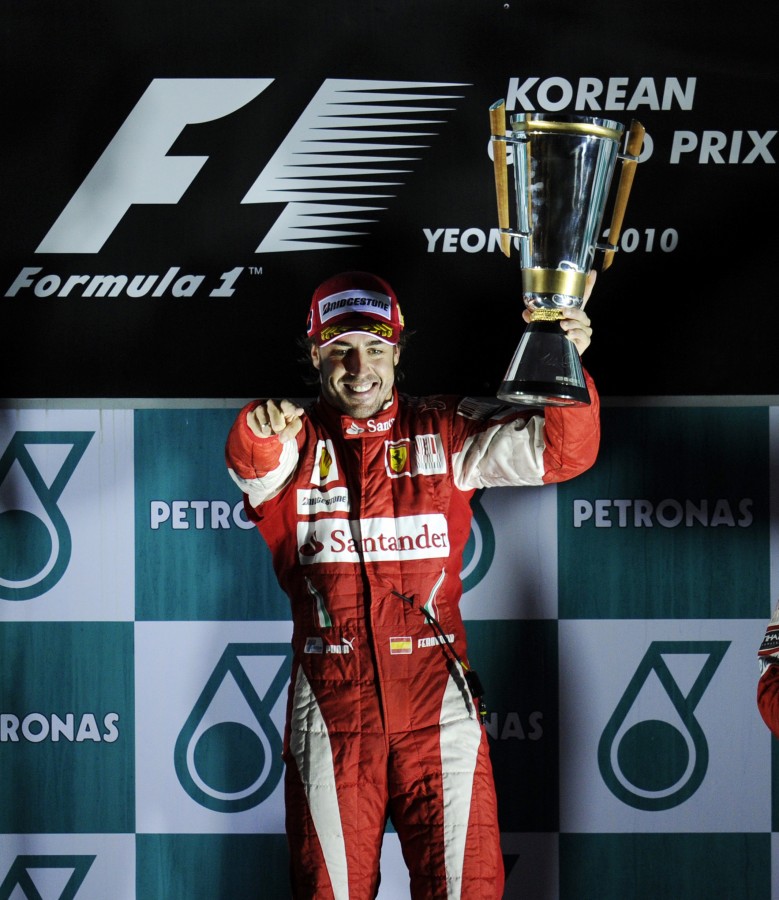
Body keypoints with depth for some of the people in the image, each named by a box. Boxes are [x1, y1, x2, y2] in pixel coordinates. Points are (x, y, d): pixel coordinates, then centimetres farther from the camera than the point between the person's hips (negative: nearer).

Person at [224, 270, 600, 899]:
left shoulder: (442, 434, 7)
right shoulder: (296, 441, 5)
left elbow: (562, 452, -3)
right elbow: (254, 468, -19)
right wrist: (258, 428, -43)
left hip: (435, 703, 0)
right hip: (331, 704, 0)